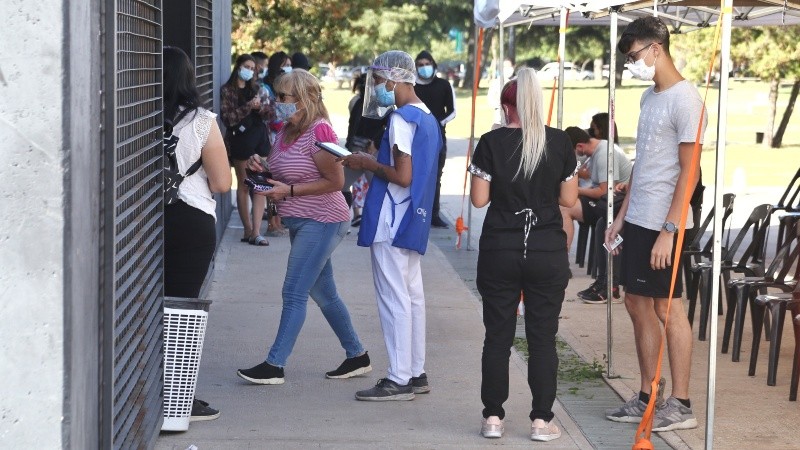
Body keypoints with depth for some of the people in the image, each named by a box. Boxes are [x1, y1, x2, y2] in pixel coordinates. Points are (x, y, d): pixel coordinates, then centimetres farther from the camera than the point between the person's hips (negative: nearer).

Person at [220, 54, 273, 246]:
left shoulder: (256, 88, 15)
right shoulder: (228, 90, 0)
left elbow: (270, 112, 11)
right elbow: (228, 118, -9)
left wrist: (260, 107, -10)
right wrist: (248, 107, -17)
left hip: (260, 140, 4)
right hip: (240, 142, -4)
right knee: (243, 186, 4)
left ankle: (256, 232, -5)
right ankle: (249, 230, 11)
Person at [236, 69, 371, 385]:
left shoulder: (319, 131, -17)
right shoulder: (286, 131, 10)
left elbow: (336, 181, -19)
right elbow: (282, 174, 20)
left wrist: (288, 190, -21)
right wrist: (261, 169, -1)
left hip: (321, 222, -10)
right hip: (301, 222, 10)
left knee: (294, 294, -8)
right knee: (323, 293, 14)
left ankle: (275, 365, -5)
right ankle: (357, 357, 24)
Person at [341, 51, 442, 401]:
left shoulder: (401, 119, -16)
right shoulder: (427, 117, 14)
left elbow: (403, 176, -21)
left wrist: (370, 164, -8)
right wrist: (373, 164, 14)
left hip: (392, 221, -10)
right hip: (415, 219, 10)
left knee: (394, 298, -6)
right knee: (412, 296, 13)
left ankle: (399, 379, -4)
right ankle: (416, 373, 18)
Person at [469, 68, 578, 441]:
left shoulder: (491, 143, -6)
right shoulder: (559, 143, -2)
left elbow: (479, 198, -5)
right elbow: (569, 198, 2)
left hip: (499, 251, 0)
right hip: (547, 252, 1)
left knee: (497, 336, 8)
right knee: (542, 337, 6)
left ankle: (493, 417, 11)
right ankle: (541, 420, 7)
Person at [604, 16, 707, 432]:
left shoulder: (684, 99, -13)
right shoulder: (649, 97, 13)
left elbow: (690, 171, -16)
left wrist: (668, 230, -20)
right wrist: (622, 216, 17)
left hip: (662, 225, -9)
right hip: (637, 220, 9)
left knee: (667, 307, -3)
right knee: (637, 303, 11)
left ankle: (680, 405, 5)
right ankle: (647, 398, 19)